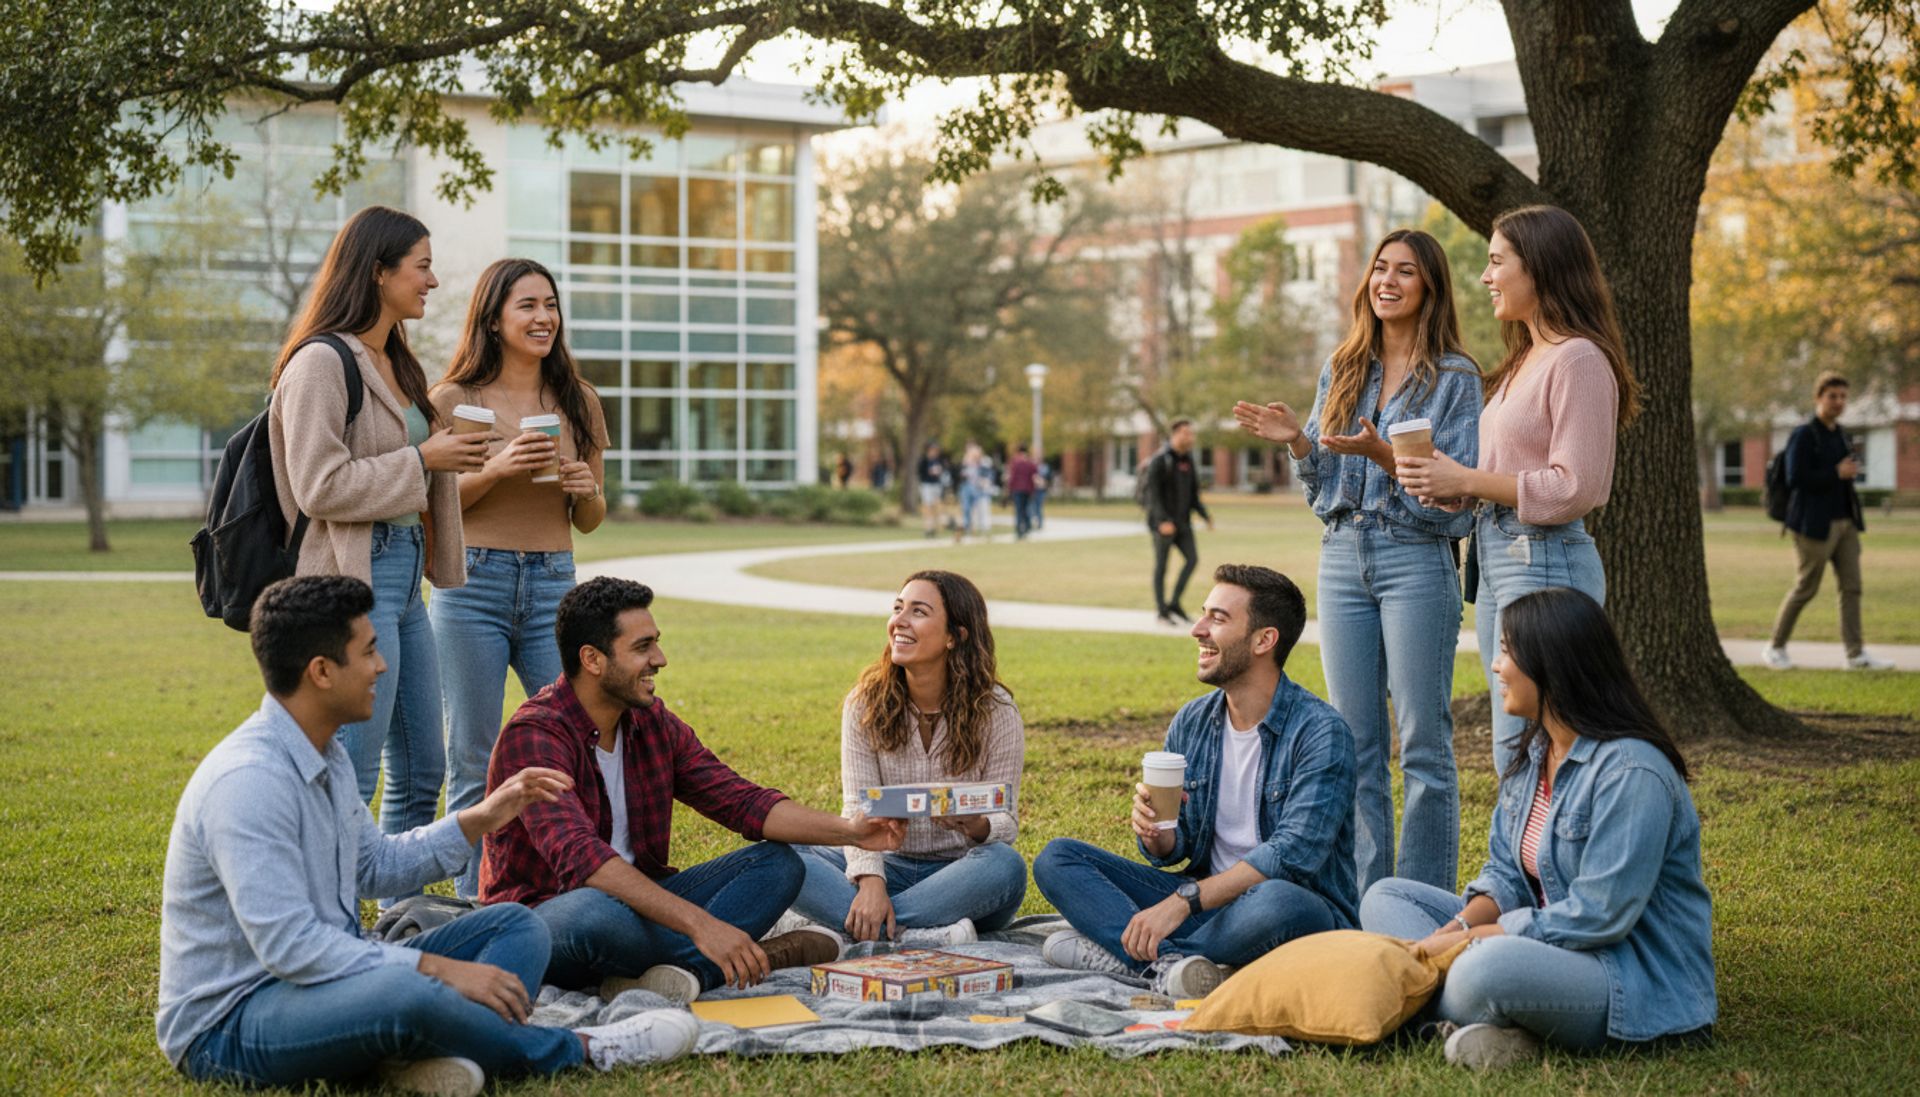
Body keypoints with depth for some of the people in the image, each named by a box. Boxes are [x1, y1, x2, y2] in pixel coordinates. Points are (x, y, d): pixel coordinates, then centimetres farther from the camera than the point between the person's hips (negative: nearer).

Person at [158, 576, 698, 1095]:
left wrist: (480, 819, 16)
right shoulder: (246, 781, -23)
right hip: (228, 1028, -10)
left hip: (322, 978, 10)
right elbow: (288, 945, -30)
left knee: (515, 925, 4)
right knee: (407, 992, -38)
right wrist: (439, 969, -28)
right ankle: (576, 1051, -13)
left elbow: (375, 865, 25)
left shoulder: (326, 756, 9)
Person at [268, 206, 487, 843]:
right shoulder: (321, 362, -12)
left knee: (422, 771, 13)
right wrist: (422, 460, -13)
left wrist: (451, 456, 11)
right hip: (354, 579, -10)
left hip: (403, 572, 10)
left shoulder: (396, 366, 17)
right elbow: (319, 487, -18)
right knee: (351, 779, -7)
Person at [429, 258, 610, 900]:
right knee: (474, 758, 2)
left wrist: (587, 490, -6)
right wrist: (498, 470, -14)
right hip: (473, 585, -3)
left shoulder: (578, 402, 11)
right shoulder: (455, 400, 1)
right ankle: (475, 903, 10)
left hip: (553, 586, 3)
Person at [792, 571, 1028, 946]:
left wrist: (976, 826, -33)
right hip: (892, 868, 2)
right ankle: (913, 936, -39)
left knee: (1004, 865, -37)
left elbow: (1006, 822, -8)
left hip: (961, 875, -2)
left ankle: (865, 927, -34)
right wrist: (870, 880, -29)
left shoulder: (996, 712, -7)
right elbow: (859, 809, -9)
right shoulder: (866, 703, -2)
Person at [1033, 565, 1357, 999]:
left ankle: (1119, 955, -24)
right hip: (1207, 901, 6)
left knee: (1277, 902, -42)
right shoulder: (1191, 723, 6)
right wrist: (1156, 835, -14)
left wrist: (1182, 901, -29)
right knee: (1056, 859, -6)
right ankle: (1170, 963, -29)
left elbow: (1293, 854, -24)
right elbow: (1173, 850, 11)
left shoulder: (1319, 731, -14)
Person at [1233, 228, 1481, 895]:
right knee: (1354, 743, 7)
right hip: (1342, 558, 5)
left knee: (1423, 741, -4)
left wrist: (1383, 455, -20)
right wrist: (1298, 442, -2)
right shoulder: (1341, 372, 15)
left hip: (1417, 559, -5)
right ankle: (1364, 899, 14)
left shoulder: (1455, 378, -1)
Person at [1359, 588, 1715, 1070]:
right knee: (1386, 898, 5)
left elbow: (1597, 917, -24)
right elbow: (1505, 871, 12)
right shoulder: (1533, 752, 10)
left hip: (1639, 981, -11)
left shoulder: (1631, 772, -21)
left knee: (1489, 969, -40)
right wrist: (1463, 923, -10)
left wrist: (1468, 940, -20)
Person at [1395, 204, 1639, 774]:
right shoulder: (1525, 359, 18)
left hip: (1546, 561, -10)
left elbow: (1575, 488, -18)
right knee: (1515, 752, 12)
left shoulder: (1578, 359, -12)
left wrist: (1466, 480, -15)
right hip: (1497, 557, 10)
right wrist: (1444, 479, 4)